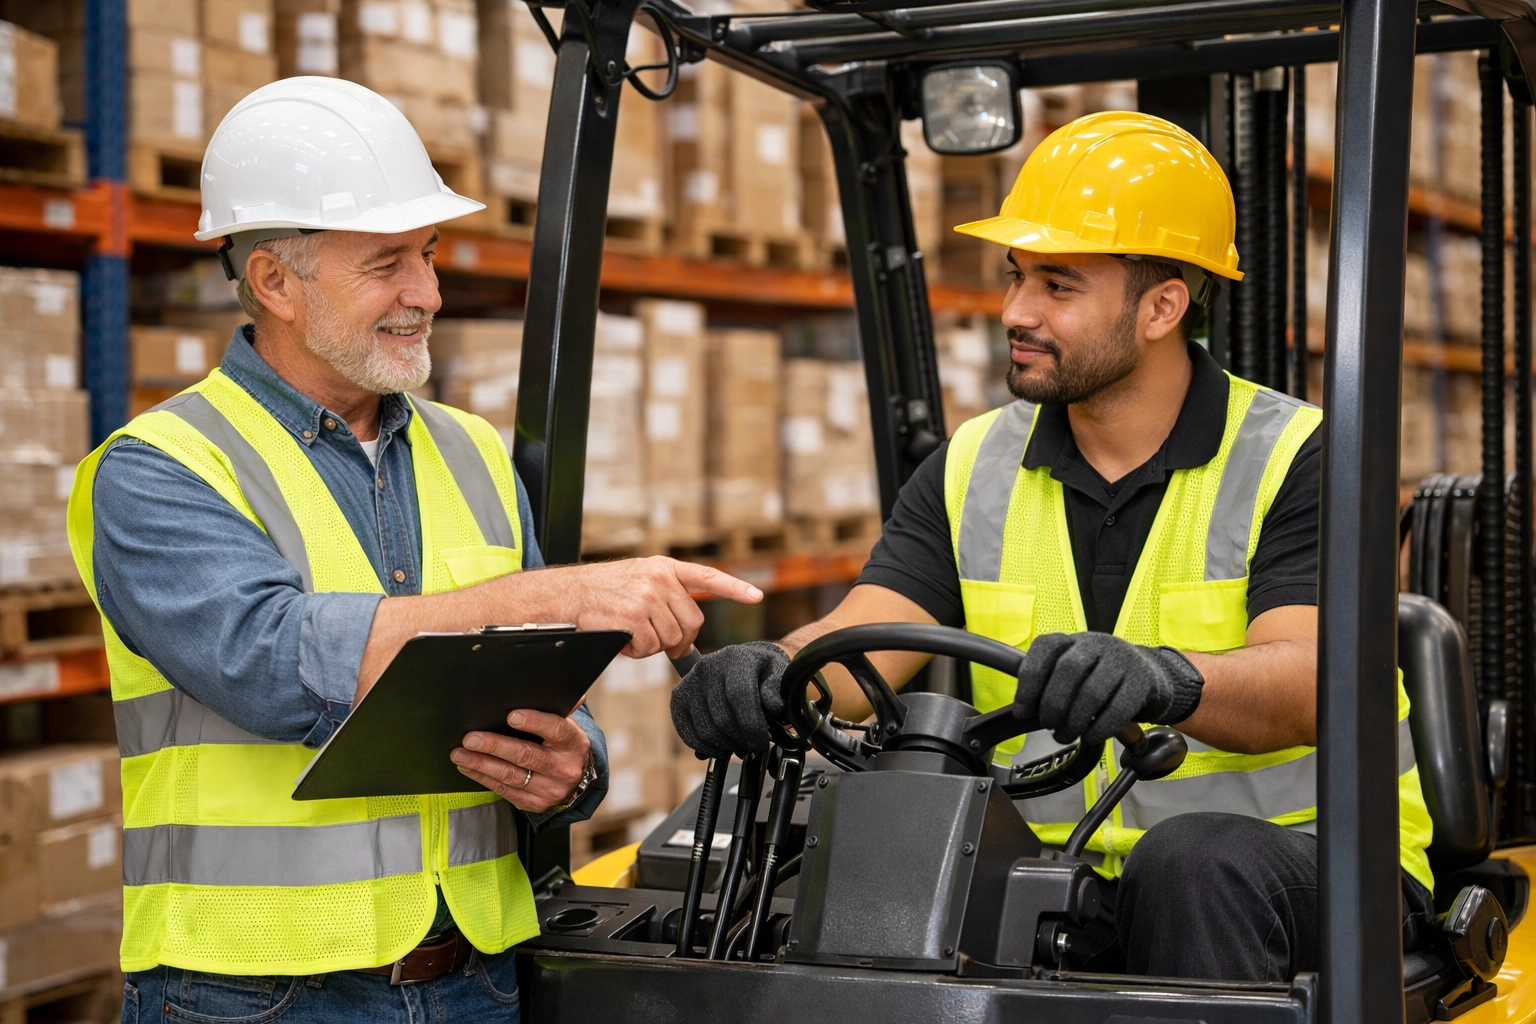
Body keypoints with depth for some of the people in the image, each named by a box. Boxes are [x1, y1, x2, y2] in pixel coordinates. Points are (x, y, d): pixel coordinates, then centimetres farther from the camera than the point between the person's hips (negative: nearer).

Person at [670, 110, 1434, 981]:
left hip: (1297, 856, -2)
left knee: (1195, 859, -36)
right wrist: (768, 672, -30)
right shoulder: (973, 470, 7)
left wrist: (1165, 679, -46)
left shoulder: (1298, 460, -8)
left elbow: (1305, 686, -24)